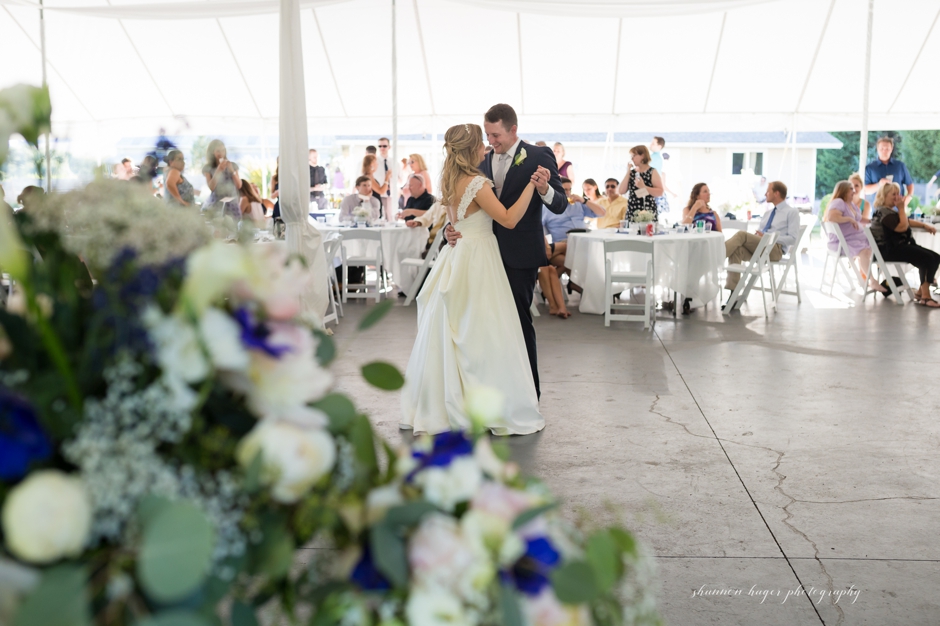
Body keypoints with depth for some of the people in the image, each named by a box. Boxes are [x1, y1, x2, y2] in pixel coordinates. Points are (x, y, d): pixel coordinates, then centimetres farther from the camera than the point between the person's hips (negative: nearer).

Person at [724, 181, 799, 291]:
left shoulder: (792, 212, 4)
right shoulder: (768, 213, 28)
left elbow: (793, 239, -7)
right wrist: (756, 236, 0)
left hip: (775, 249, -6)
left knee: (742, 234, -28)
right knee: (736, 250, -28)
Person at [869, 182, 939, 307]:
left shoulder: (890, 210, 21)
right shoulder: (884, 212, -14)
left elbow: (907, 221, 27)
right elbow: (902, 227, -21)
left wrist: (924, 225, 13)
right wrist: (901, 208, -12)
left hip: (900, 246, 11)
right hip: (889, 250, -11)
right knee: (927, 258, -24)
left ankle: (920, 292, -2)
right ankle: (924, 297, -22)